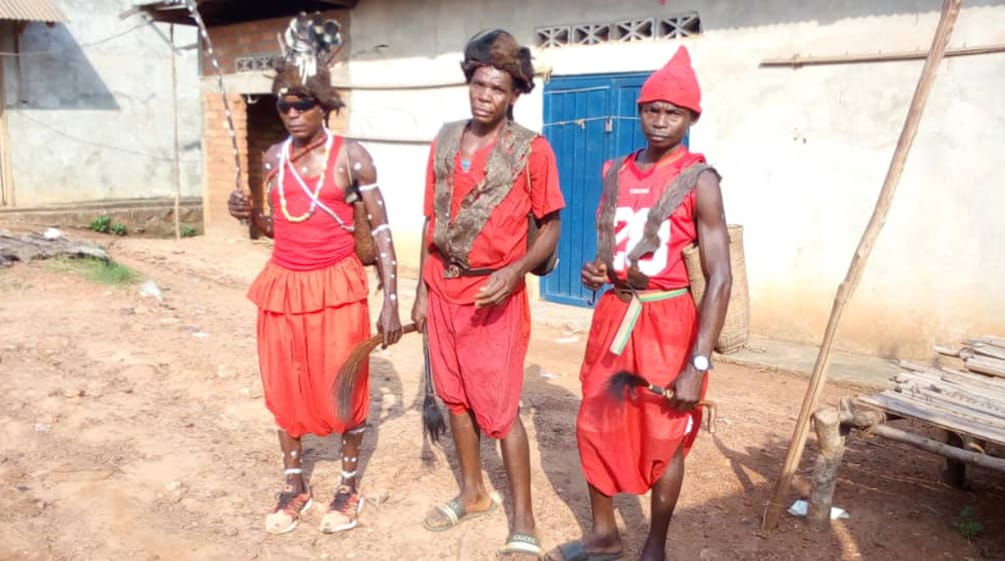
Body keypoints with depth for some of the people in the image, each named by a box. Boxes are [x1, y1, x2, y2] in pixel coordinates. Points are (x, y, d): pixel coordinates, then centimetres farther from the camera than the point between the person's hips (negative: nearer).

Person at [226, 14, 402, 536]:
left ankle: (348, 487, 25)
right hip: (283, 284, 5)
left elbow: (380, 228, -7)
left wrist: (391, 300, -11)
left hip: (337, 285, -4)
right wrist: (250, 214, -7)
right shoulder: (274, 157, 6)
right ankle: (293, 486, 30)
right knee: (285, 386, 12)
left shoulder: (351, 155, -8)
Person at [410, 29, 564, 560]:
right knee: (456, 397, 16)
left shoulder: (531, 149, -9)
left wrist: (513, 273, -22)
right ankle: (473, 492, 35)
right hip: (443, 290, 6)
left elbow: (551, 227, -6)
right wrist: (422, 289, 9)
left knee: (499, 408, -1)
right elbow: (432, 220, 10)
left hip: (495, 295, -5)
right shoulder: (445, 140, 5)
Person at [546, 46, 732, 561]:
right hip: (613, 315, 6)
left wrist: (698, 363, -20)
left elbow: (719, 278, -15)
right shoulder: (616, 172, 6)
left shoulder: (699, 180, -11)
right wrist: (594, 271, -3)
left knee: (664, 439, 8)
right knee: (596, 426, 12)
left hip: (667, 322, -5)